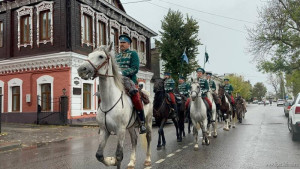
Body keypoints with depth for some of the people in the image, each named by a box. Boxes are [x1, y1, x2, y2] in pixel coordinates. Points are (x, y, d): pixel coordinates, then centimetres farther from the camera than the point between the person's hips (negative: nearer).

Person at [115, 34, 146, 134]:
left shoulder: (133, 54, 7)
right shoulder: (117, 56, 25)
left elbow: (135, 68, -7)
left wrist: (122, 73, -19)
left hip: (129, 80, -6)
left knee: (136, 98, -28)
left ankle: (142, 124, -17)